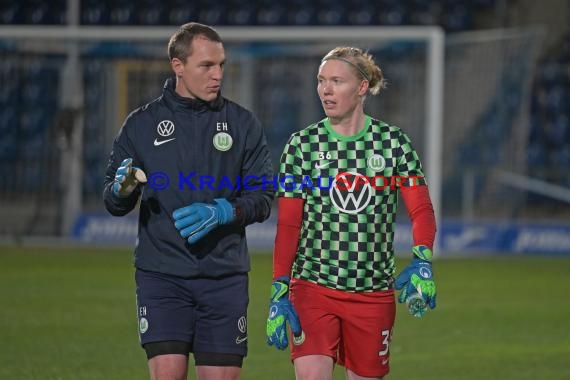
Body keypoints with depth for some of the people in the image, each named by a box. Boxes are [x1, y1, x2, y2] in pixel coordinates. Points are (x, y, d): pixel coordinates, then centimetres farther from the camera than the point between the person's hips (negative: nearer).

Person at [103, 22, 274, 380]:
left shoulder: (244, 123, 6)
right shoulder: (142, 124, 6)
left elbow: (262, 198, 3)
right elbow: (114, 203, 10)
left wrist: (220, 212, -15)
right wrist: (122, 190, -13)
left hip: (225, 277, 1)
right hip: (161, 274, -1)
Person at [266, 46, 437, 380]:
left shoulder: (394, 142, 1)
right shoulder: (302, 145, 1)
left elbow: (422, 211, -3)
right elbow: (287, 226, 1)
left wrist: (422, 261, -22)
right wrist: (279, 291, -7)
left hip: (374, 291, 1)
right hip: (312, 287, -1)